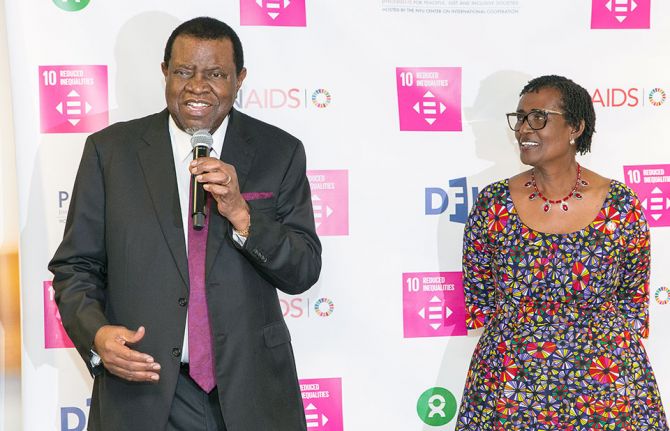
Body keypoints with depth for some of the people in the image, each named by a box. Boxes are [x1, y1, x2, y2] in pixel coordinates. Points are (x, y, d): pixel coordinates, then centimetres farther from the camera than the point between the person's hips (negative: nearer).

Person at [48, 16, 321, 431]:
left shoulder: (279, 152, 0)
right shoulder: (111, 150, -1)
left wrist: (241, 213, -18)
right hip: (141, 392, 0)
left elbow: (304, 272, -3)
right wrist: (97, 334, -18)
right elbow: (75, 266, 1)